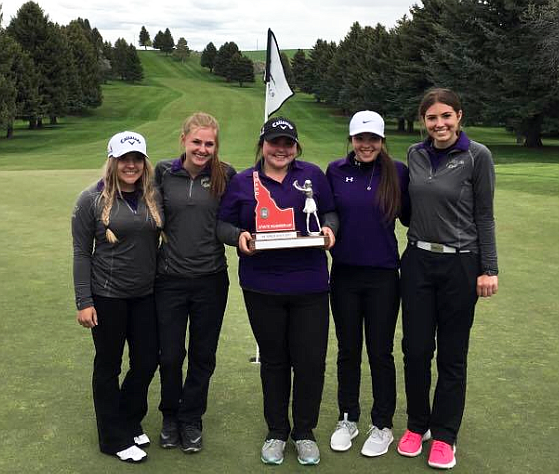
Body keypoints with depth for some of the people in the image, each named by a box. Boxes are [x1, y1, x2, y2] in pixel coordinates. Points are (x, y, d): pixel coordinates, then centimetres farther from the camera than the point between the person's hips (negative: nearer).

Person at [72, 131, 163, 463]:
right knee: (108, 365, 9)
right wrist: (84, 302, -9)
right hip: (107, 296, -4)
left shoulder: (154, 197, 2)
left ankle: (130, 422, 36)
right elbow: (82, 253, -6)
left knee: (147, 361, 11)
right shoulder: (93, 199, -8)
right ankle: (116, 438, 26)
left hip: (145, 295, 4)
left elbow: (162, 238, 10)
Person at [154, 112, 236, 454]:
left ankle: (191, 419, 32)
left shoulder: (225, 176, -3)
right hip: (170, 279, 0)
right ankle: (170, 416, 34)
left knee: (203, 355, 12)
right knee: (170, 355, 9)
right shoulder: (164, 173, -2)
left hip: (210, 280, 0)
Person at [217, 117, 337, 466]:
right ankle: (276, 432, 29)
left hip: (309, 284, 0)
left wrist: (329, 228, -7)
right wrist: (239, 236, -12)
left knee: (311, 360, 2)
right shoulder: (243, 182, 5)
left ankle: (305, 433, 23)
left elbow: (330, 212, 14)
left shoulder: (313, 175, 6)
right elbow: (223, 223, 8)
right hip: (262, 286, 0)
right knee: (273, 360, 13)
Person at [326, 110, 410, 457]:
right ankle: (348, 419, 31)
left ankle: (383, 425, 24)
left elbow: (409, 216, 1)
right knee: (348, 350, 14)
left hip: (383, 276, -2)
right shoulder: (336, 171, 1)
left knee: (380, 352, 7)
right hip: (344, 274, 2)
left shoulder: (397, 172, -4)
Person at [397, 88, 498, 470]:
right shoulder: (415, 154, 5)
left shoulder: (477, 156, -8)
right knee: (415, 349, 8)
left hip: (459, 265, -4)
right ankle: (418, 425, 27)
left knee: (452, 354, 7)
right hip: (418, 260, 4)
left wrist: (489, 269, -7)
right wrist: (417, 243, 10)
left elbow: (484, 215, -5)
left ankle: (444, 435, 22)